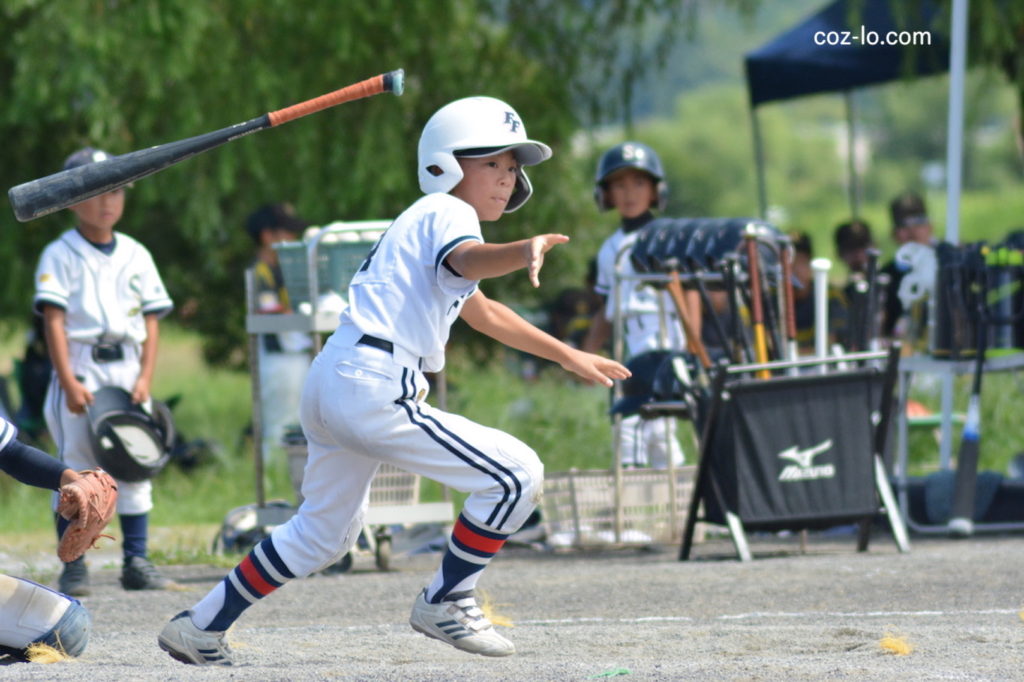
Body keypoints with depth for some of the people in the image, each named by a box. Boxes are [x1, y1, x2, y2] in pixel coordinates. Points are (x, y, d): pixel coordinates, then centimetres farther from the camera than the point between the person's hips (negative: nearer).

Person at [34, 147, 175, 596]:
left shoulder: (135, 255, 11)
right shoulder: (61, 255, -1)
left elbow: (151, 319, 10)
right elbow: (54, 319, -8)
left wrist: (145, 377, -2)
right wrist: (69, 381, -17)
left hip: (127, 365, 4)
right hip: (80, 366, -4)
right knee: (76, 465, -6)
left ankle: (136, 563, 9)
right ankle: (73, 567, -2)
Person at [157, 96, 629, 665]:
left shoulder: (424, 220, 27)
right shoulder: (447, 213, -4)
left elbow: (481, 312, 41)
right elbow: (467, 261, -30)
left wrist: (567, 355, 43)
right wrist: (524, 251, -51)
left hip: (332, 384, 11)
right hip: (374, 392, -11)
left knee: (326, 534, 27)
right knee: (518, 474, -10)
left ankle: (201, 629, 30)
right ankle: (446, 603, 2)